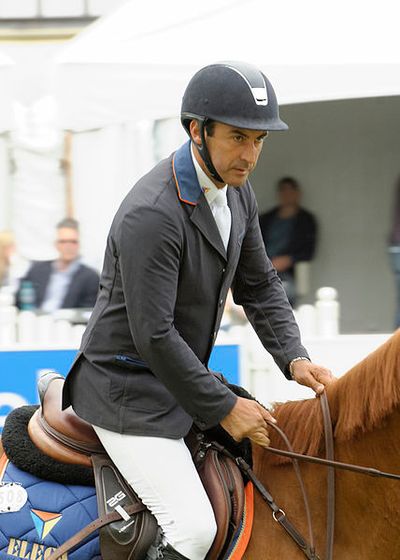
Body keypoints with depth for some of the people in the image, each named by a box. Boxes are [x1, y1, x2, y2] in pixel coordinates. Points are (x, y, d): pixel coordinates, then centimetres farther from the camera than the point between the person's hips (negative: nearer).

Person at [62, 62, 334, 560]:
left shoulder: (237, 191, 4)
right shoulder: (150, 214, -26)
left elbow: (259, 286, 14)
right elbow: (153, 336, -27)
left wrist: (293, 358, -2)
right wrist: (223, 408, -22)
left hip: (185, 375, 9)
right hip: (130, 392, -9)